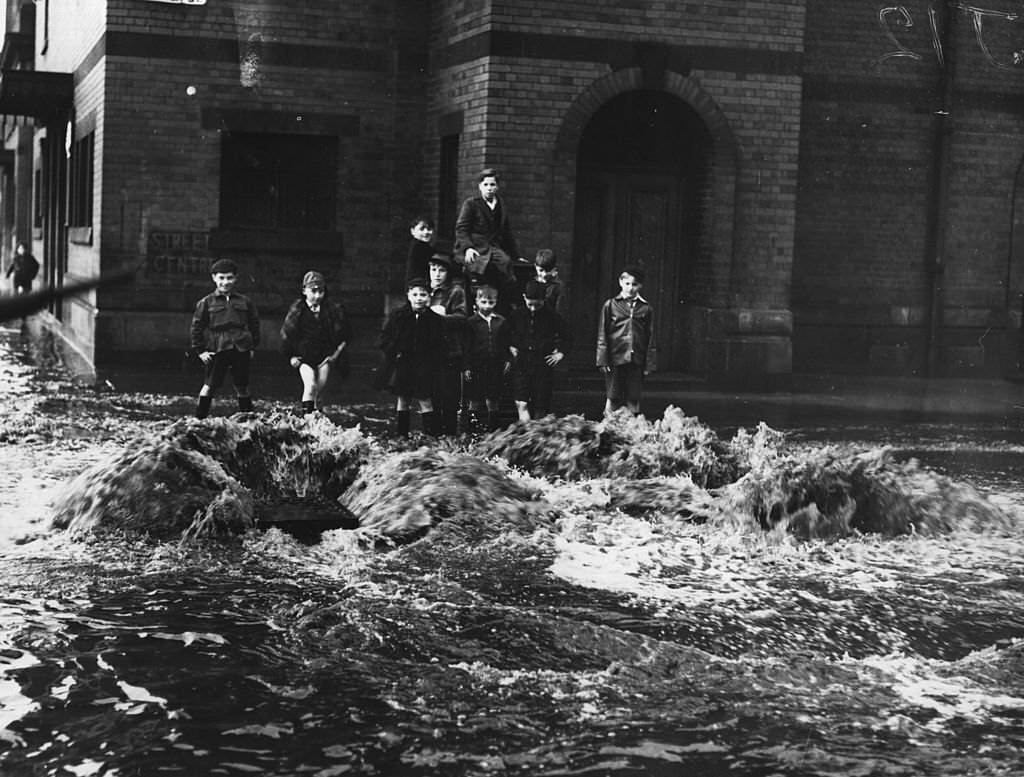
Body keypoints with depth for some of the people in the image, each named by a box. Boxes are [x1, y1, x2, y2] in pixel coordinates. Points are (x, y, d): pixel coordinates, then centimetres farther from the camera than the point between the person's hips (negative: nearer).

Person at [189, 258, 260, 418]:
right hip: (217, 350, -2)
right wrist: (200, 350, 0)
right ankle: (199, 417, 0)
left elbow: (254, 324, 18)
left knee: (242, 386, 8)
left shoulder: (244, 302, 11)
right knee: (210, 385, -5)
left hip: (241, 349, 2)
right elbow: (196, 327, 5)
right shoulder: (206, 303, 4)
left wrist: (253, 347, 11)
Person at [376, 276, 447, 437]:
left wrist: (435, 361, -7)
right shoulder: (398, 316, 1)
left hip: (424, 368, -1)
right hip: (401, 366, 1)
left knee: (425, 400, -4)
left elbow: (441, 346, 5)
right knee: (402, 399, 7)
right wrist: (394, 352, -8)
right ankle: (402, 434, 15)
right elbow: (384, 337, 4)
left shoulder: (435, 319, 1)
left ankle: (430, 434, -1)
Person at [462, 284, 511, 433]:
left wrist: (507, 360, 3)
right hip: (476, 367, -2)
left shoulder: (501, 322, 6)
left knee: (493, 402, 7)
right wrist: (467, 367, -6)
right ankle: (472, 431, 7)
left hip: (496, 367, 2)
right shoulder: (471, 322, -2)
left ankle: (493, 431, 15)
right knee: (473, 402, 2)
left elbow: (506, 344, 13)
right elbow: (467, 346, -2)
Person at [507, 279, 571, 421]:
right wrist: (510, 346, 8)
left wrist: (561, 352, 6)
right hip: (521, 364, 0)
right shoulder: (516, 315, 1)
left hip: (544, 365, 0)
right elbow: (506, 335, 20)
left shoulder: (551, 317, -2)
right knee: (521, 404, -12)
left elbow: (565, 335, 14)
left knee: (540, 408, 4)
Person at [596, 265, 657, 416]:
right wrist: (603, 360, -3)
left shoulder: (646, 308, 8)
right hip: (615, 358, -1)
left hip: (637, 361, 1)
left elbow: (651, 339, 9)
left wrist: (649, 364, 4)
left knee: (633, 401, 3)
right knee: (612, 399, 1)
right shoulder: (610, 305, 4)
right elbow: (602, 336, 4)